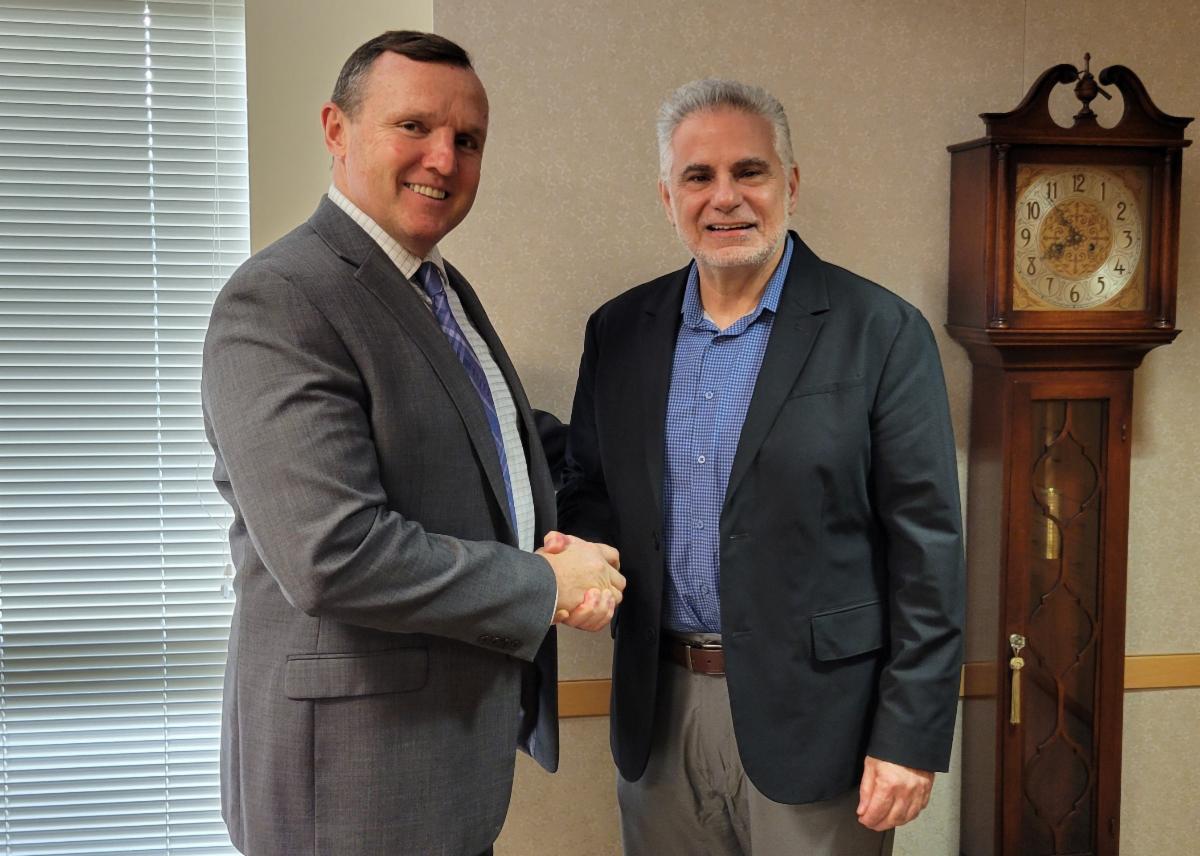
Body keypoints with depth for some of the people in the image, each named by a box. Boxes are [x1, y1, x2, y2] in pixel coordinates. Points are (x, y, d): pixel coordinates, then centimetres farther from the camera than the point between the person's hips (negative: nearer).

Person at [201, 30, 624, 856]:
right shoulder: (277, 301, -19)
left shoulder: (447, 290, 10)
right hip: (360, 762, -8)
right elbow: (333, 556, -28)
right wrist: (547, 586, -16)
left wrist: (572, 554, -4)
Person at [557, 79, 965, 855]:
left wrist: (911, 735, -10)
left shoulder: (882, 332, -8)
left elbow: (927, 549, -8)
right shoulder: (618, 332, 5)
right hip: (659, 712, 4)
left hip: (813, 720, -3)